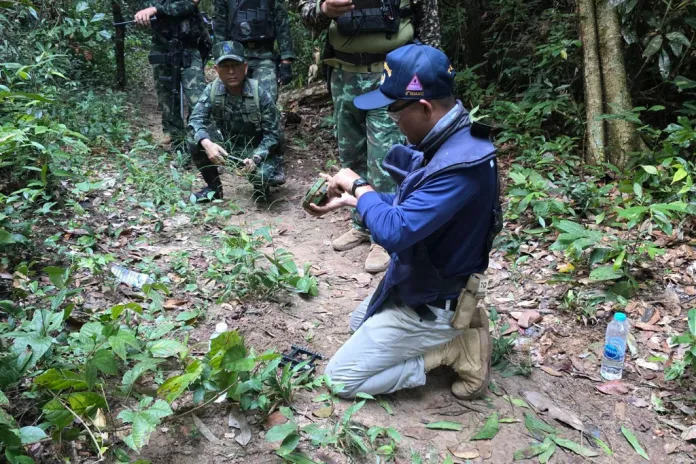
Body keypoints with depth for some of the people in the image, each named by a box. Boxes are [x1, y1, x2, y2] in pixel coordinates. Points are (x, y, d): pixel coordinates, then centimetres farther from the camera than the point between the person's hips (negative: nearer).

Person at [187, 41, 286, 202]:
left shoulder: (260, 95, -21)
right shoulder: (212, 90, -12)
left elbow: (272, 134, -19)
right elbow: (196, 120, -21)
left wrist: (255, 158, -35)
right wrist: (206, 143, -42)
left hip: (258, 150, -3)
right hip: (229, 146, 4)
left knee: (261, 176, -35)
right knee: (195, 141, -22)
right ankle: (214, 187, 2)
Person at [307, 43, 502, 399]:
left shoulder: (460, 165, -35)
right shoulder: (445, 141, -3)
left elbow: (393, 232, -38)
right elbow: (409, 206, 10)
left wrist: (358, 185, -20)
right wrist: (350, 199, 1)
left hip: (428, 304, -10)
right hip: (421, 283, 10)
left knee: (340, 379, 0)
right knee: (359, 323, 32)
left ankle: (455, 351, 1)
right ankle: (454, 331, 17)